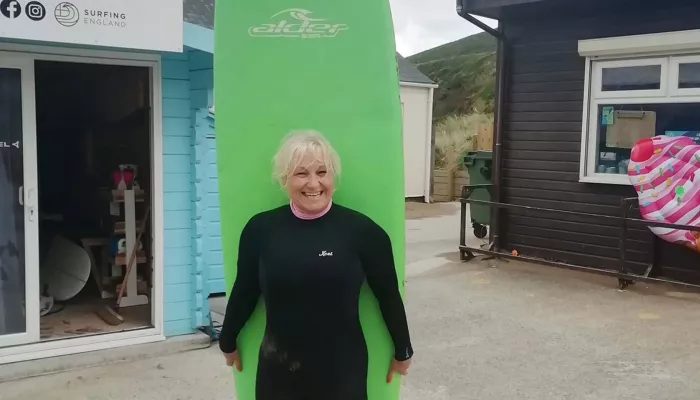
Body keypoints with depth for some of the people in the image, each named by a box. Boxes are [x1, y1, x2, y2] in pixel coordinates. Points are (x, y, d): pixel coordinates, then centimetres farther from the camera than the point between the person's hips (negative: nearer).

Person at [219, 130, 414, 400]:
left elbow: (388, 296, -1)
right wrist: (228, 342, 18)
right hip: (278, 369, 2)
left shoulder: (362, 230, -11)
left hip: (342, 369, -2)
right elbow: (244, 293, 8)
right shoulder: (260, 229, -5)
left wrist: (402, 351, 8)